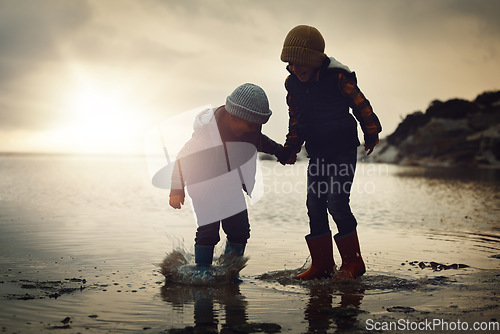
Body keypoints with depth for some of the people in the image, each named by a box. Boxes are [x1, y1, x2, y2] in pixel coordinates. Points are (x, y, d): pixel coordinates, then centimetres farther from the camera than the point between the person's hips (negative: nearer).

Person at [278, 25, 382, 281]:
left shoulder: (337, 77, -14)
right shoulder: (293, 84, 3)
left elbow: (360, 104, -3)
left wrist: (371, 134, 3)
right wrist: (291, 149, 12)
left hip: (343, 151, -6)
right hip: (317, 153, 6)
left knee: (336, 200, -13)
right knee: (315, 205, 3)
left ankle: (353, 262, 1)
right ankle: (321, 264, 14)